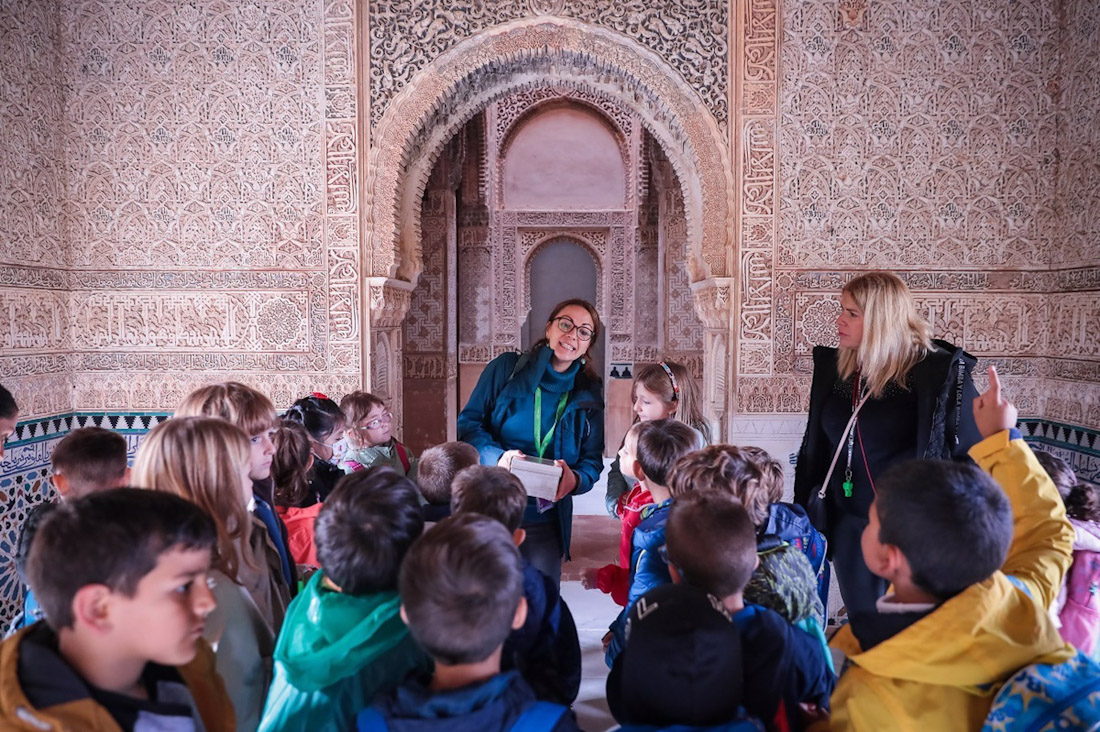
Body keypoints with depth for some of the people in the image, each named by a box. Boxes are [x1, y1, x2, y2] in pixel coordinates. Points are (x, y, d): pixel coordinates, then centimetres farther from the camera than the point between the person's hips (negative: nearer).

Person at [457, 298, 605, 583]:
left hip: (546, 523, 2)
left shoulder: (589, 396, 5)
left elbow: (592, 461, 5)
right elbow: (468, 422, -1)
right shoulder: (506, 368, -2)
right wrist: (496, 456, -20)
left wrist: (575, 480, -18)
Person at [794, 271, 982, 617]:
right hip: (851, 529, 5)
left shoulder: (938, 372, -13)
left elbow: (972, 453, -11)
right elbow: (815, 449, 10)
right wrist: (805, 516, 10)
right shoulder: (833, 368, 3)